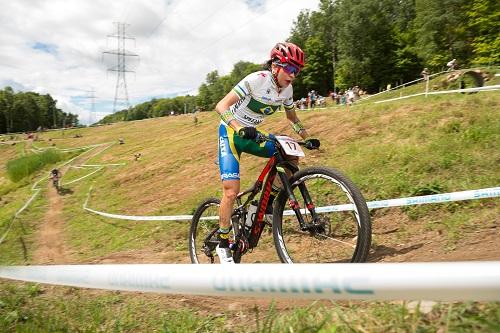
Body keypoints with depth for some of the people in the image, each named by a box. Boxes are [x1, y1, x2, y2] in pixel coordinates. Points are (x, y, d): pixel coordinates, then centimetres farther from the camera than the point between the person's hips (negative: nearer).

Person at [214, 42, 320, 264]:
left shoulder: (287, 89, -4)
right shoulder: (256, 80, -24)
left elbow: (292, 117, 15)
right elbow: (221, 107, -31)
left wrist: (307, 139, 1)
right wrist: (240, 129, -46)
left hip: (251, 134, 6)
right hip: (230, 132, -6)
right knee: (232, 190, -16)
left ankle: (269, 201, 6)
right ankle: (222, 244, 2)